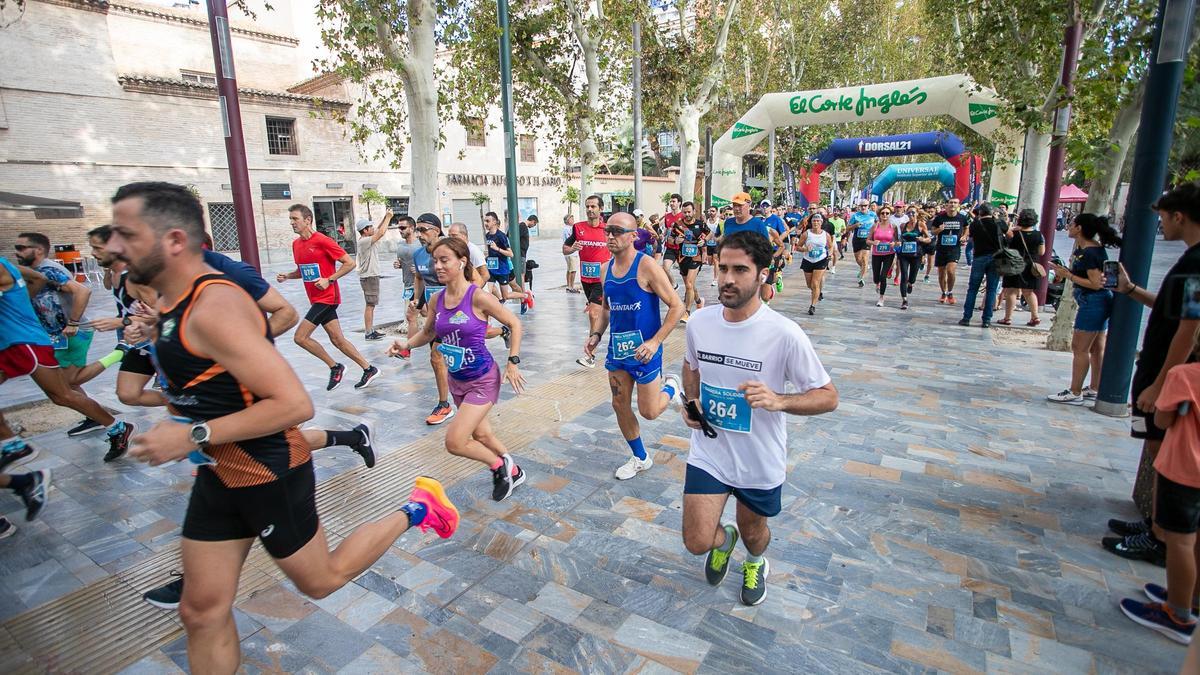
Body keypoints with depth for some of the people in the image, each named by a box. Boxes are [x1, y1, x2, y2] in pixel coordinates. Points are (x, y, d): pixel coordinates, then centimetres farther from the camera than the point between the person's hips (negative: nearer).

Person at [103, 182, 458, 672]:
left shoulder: (213, 309, -26)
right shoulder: (177, 301, 4)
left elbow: (294, 404, -31)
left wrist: (194, 436, -25)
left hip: (271, 474, -8)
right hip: (219, 474, 8)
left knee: (320, 580, 14)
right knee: (202, 611, 17)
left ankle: (414, 511, 27)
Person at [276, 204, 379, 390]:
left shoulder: (322, 241, -14)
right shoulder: (296, 244, 10)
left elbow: (350, 263, -14)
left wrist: (329, 280, -18)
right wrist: (287, 276, 5)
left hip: (326, 298, -8)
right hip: (317, 299, 8)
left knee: (300, 337, -9)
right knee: (337, 340, 9)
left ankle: (335, 367, 6)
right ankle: (369, 369, 18)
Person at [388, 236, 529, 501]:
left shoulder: (478, 297, -21)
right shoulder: (436, 299, -3)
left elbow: (514, 324, -12)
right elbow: (428, 332, 13)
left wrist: (513, 362, -14)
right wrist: (406, 344, -5)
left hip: (483, 380, -7)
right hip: (457, 380, 7)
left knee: (454, 442, -10)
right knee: (480, 434, 21)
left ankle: (499, 464, 17)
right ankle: (513, 472, 45)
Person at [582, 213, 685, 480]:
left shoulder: (646, 266, -17)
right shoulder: (606, 269, 4)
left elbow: (677, 306, -16)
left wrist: (655, 342, -22)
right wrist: (596, 334, 1)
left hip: (644, 350, -6)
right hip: (617, 348, 6)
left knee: (649, 412, 2)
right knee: (620, 406, 12)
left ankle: (671, 386, 36)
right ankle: (640, 458, 33)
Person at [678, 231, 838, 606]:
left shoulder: (784, 334, -22)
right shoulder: (699, 322, -9)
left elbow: (828, 397, -15)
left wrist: (778, 401, -33)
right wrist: (691, 401, -5)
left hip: (761, 461, -2)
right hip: (708, 451, 2)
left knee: (752, 533, 21)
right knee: (697, 542, -2)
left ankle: (755, 563, 60)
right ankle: (724, 540, 37)